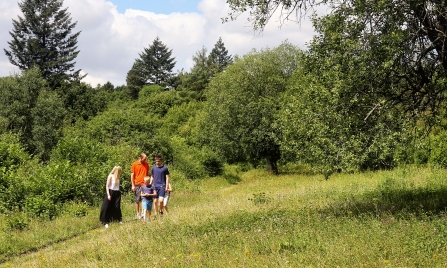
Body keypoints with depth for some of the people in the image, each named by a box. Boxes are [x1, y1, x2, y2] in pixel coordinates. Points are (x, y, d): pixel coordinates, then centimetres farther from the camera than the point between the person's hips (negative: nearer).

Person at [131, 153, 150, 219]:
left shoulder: (146, 164, 7)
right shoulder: (134, 164, -1)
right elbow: (132, 175, 0)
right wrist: (133, 185, -4)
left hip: (145, 184, 2)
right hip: (137, 185, -2)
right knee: (137, 200, 4)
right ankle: (138, 214, 11)